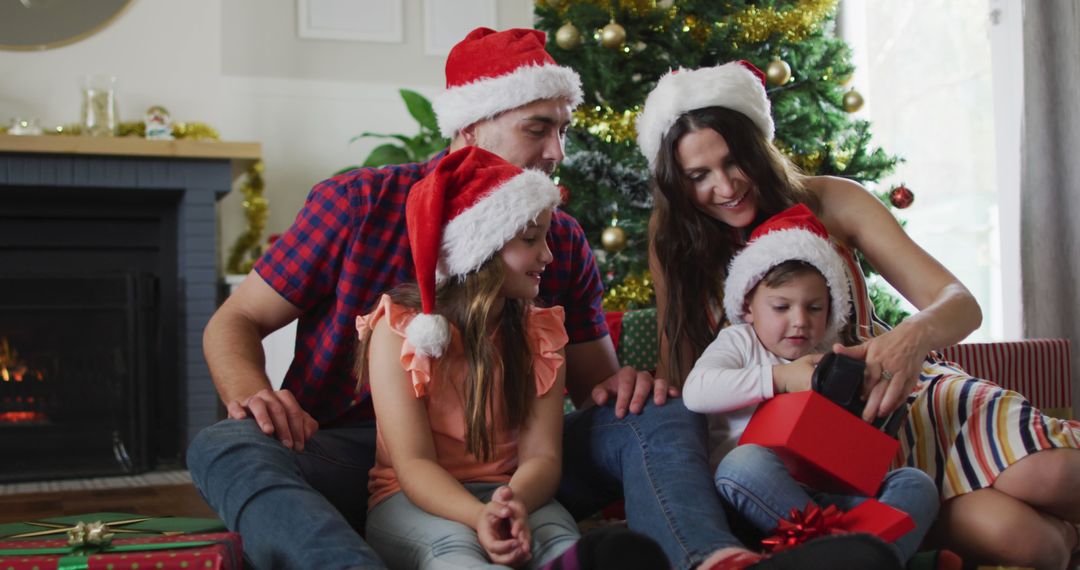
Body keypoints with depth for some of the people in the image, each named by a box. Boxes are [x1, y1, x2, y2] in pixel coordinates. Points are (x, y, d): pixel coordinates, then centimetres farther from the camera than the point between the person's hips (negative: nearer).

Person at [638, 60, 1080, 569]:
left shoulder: (828, 202, -7)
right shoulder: (675, 238, -5)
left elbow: (960, 303, -12)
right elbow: (680, 369, -2)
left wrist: (913, 336, -36)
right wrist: (634, 380, -28)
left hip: (888, 387, 2)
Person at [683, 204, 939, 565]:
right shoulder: (739, 342, 15)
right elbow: (696, 392, -6)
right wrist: (779, 378, -11)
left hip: (827, 493, 4)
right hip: (757, 492, -4)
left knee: (916, 484, -18)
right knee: (745, 462, -36)